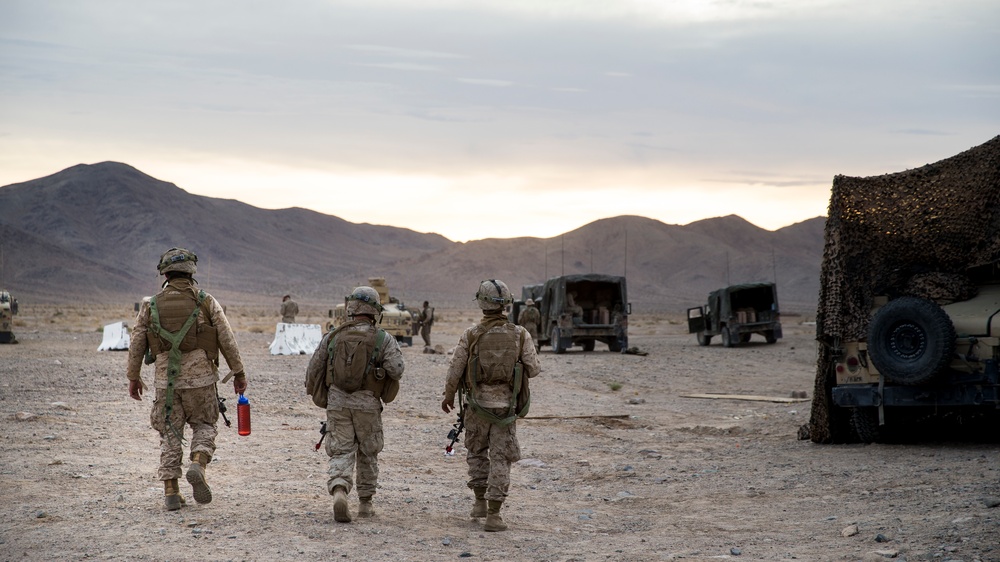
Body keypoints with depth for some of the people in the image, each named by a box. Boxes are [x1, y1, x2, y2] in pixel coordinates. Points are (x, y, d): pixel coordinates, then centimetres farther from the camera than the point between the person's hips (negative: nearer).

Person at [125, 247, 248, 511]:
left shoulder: (151, 306, 2)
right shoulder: (206, 302, -3)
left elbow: (136, 345, 6)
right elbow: (227, 340, -2)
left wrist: (133, 377, 18)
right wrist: (238, 373, 7)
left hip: (165, 380, 1)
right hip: (200, 377, -1)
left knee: (170, 433, 10)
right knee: (204, 425, 16)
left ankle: (171, 491, 5)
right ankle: (198, 465, -11)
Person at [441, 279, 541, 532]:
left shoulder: (471, 335, -7)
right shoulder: (520, 334, -6)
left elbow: (455, 369, -2)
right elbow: (533, 369, -4)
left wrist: (448, 396, 14)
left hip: (477, 403, 0)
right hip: (506, 405, 0)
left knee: (477, 452, 21)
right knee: (500, 459, 2)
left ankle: (480, 502, 21)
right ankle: (493, 514, -3)